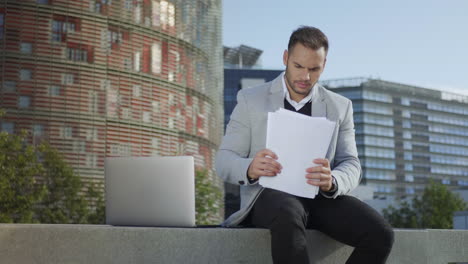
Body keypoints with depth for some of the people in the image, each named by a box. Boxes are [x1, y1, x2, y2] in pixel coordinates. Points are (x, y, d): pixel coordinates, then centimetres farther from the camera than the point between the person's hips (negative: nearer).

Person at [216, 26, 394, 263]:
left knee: (379, 234, -25)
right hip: (270, 195, -3)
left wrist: (331, 182, -22)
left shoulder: (340, 107, 13)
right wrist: (250, 169, -23)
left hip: (322, 198, 3)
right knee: (288, 216, -39)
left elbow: (351, 166, 4)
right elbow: (224, 161, 3)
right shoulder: (250, 100, 7)